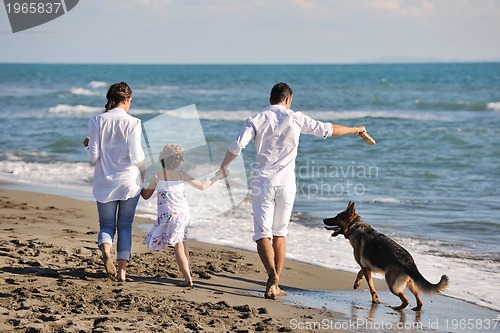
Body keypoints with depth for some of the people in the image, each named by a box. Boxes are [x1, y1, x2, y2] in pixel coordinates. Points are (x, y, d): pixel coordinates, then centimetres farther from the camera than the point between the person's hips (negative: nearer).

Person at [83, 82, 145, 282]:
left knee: (106, 225, 11)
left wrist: (87, 145, 18)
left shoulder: (96, 121, -3)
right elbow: (136, 156, -12)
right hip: (129, 182, -1)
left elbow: (93, 157, -4)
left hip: (104, 182, 1)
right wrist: (144, 174, 8)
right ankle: (122, 269, 7)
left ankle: (106, 252, -20)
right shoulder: (132, 123, -10)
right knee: (125, 226, 11)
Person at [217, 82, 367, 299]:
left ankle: (272, 275, -27)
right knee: (279, 234, 13)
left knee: (263, 235, -3)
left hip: (262, 183, -1)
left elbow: (237, 146, -13)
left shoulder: (256, 120, 0)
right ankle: (275, 285, 13)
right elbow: (328, 130, 10)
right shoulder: (295, 119, 2)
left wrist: (223, 167, 5)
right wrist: (355, 130, 25)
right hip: (286, 184, 1)